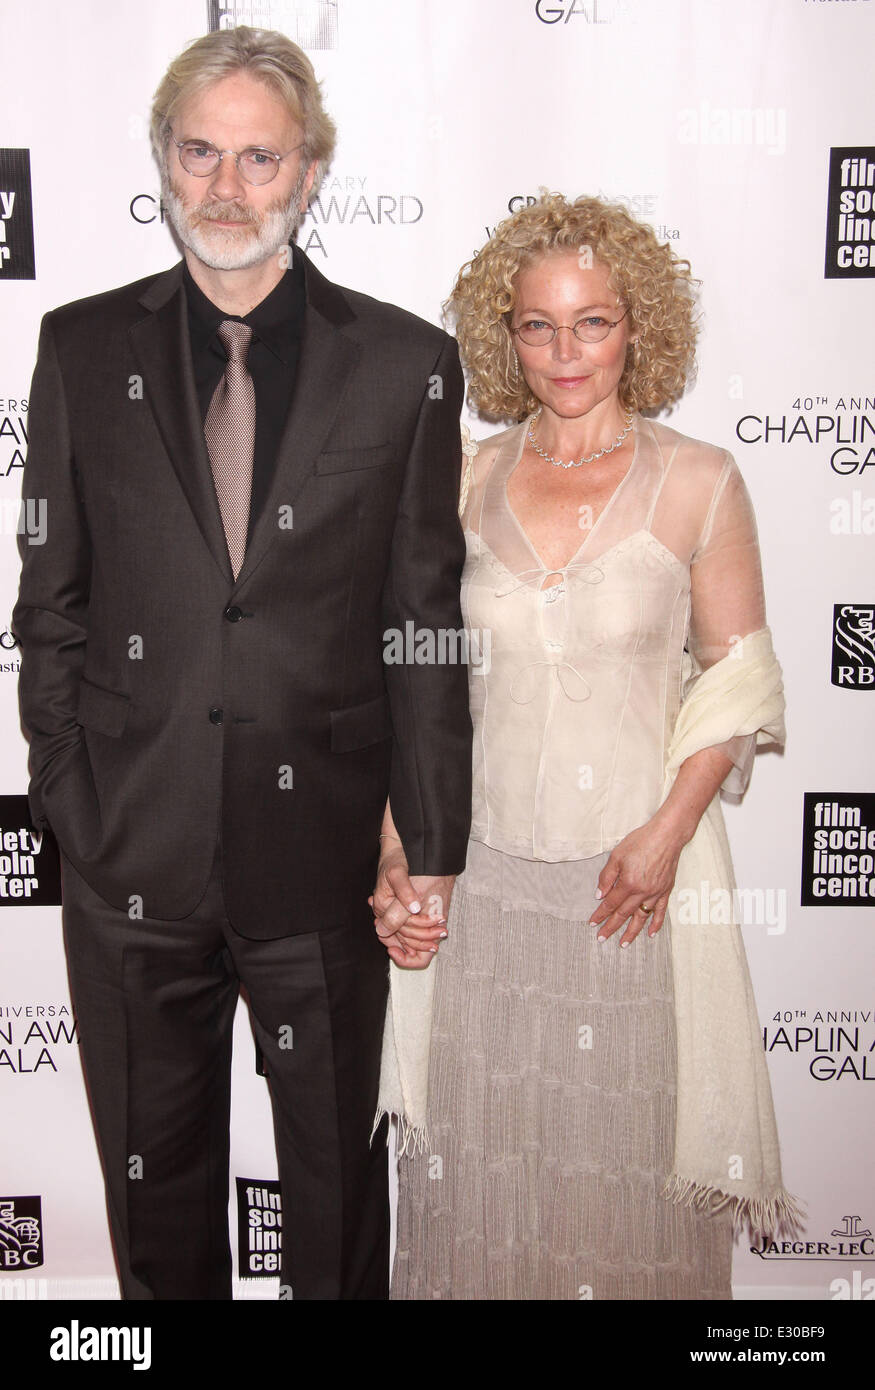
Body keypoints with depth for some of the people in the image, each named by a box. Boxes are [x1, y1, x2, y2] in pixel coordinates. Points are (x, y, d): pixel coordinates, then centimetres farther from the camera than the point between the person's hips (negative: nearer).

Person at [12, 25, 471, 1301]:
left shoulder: (406, 363, -2)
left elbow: (425, 624, -2)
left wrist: (435, 849, -2)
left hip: (324, 856, -1)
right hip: (133, 858, 2)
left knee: (338, 1172, 18)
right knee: (153, 1180, 20)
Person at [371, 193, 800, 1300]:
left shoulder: (698, 484, -4)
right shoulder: (466, 481, 3)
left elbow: (738, 675, -1)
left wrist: (667, 832, -14)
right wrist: (395, 855, -4)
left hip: (638, 872, -2)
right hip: (485, 866, 2)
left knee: (627, 1145, 11)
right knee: (483, 1147, 14)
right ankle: (486, 1283, 39)